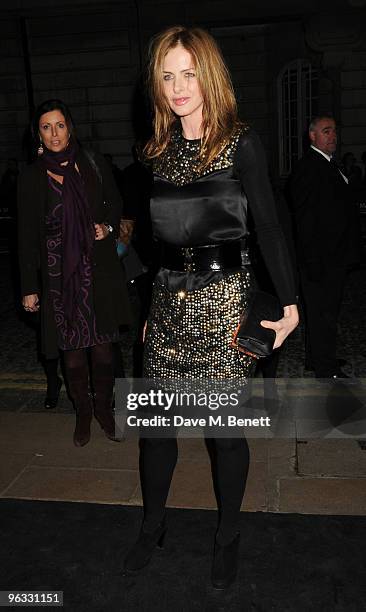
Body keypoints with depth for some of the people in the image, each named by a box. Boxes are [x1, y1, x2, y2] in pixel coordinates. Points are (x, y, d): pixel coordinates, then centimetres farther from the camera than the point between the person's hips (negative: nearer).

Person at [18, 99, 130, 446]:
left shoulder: (93, 165, 3)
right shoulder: (31, 178, 0)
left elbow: (115, 203, 17)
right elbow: (27, 236, 1)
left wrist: (108, 226, -6)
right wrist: (29, 288, 0)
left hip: (99, 270, 1)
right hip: (59, 275, -1)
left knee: (102, 344, 6)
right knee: (72, 348, 6)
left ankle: (104, 407, 27)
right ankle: (83, 413, 26)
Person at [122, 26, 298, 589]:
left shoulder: (240, 143, -4)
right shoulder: (160, 149, 11)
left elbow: (268, 226, -6)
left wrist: (290, 304, -10)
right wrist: (150, 301, 15)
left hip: (223, 297, -5)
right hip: (168, 298, 5)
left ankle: (229, 537, 27)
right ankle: (153, 526, 31)